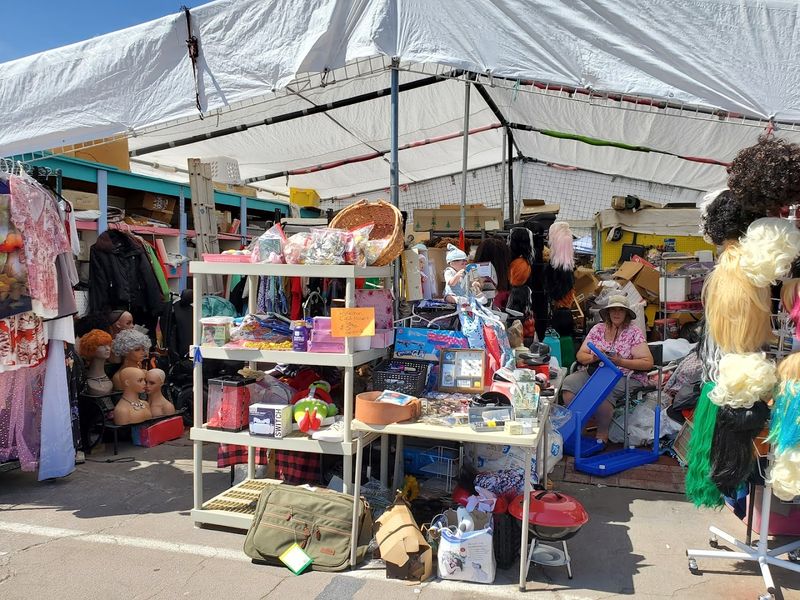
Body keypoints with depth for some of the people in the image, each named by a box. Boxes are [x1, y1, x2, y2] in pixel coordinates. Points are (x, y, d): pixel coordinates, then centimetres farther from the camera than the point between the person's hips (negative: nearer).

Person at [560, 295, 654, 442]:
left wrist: (620, 361, -21)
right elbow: (580, 355, 9)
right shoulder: (598, 329, 11)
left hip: (626, 377, -4)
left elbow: (648, 363, -8)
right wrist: (593, 357, -15)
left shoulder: (634, 333, 0)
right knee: (569, 383, -23)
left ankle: (602, 434, -16)